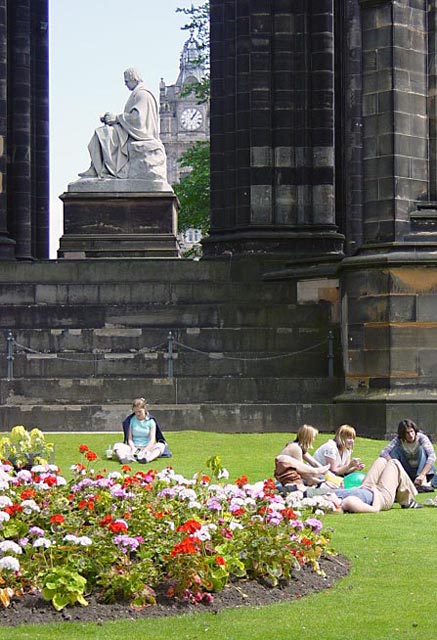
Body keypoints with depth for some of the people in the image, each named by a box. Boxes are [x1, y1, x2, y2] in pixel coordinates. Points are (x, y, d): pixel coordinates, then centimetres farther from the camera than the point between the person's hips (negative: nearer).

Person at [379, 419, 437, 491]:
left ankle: (424, 481, -44)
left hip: (425, 469, -2)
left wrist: (422, 475, -45)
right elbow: (383, 453, -23)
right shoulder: (398, 440, -11)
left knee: (421, 448, -27)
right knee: (396, 449, -18)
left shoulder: (422, 438, -18)